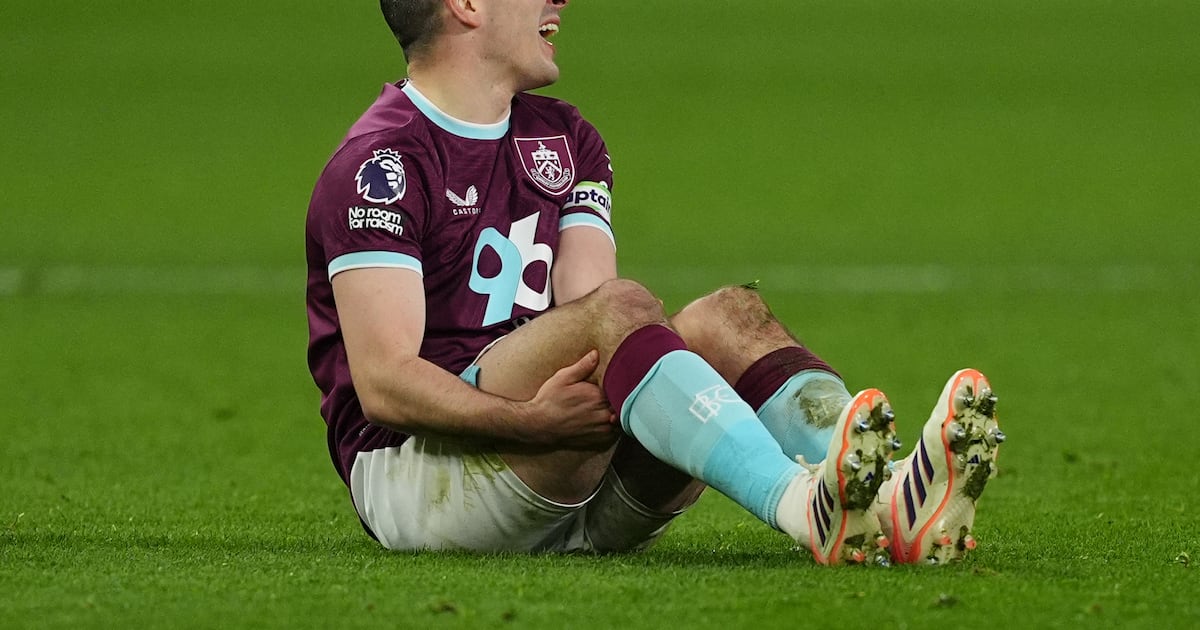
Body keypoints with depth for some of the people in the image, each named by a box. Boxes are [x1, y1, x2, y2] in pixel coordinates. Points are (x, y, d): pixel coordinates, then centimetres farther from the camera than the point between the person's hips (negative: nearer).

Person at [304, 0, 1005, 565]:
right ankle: (809, 509, -55)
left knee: (730, 316, -16)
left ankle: (890, 503, -44)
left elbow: (586, 303, 3)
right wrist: (532, 421, -31)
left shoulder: (566, 139, 18)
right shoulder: (383, 162, -7)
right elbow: (382, 382, -17)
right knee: (620, 309, -29)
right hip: (407, 468, -7)